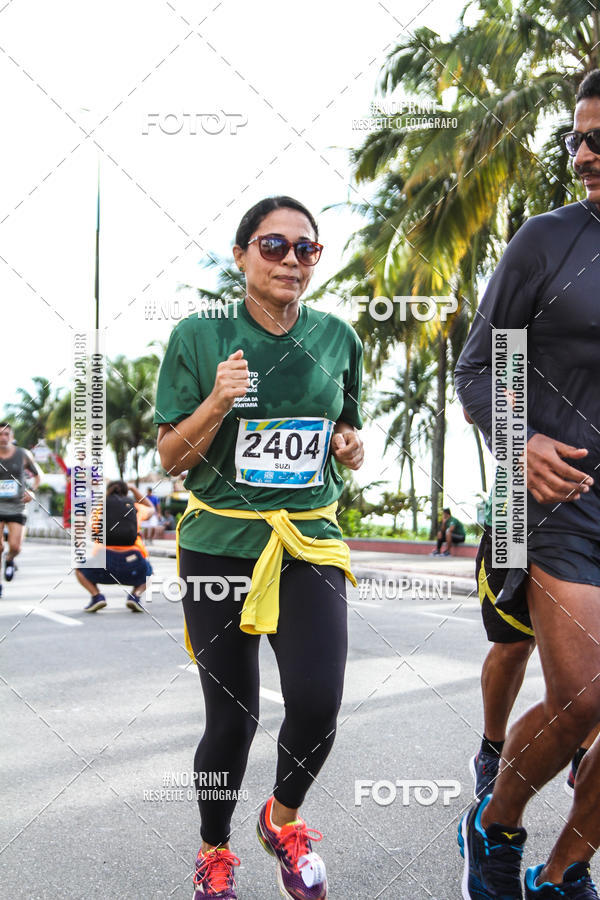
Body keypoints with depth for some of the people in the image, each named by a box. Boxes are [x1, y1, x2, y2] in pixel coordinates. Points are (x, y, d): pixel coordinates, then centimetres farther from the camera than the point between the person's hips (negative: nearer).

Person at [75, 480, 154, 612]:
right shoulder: (135, 507, 19)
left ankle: (96, 596, 4)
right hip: (133, 565, 1)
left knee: (80, 570, 31)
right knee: (147, 573, 36)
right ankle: (135, 595, 5)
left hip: (105, 563, -1)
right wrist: (133, 488, 52)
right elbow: (150, 508, 44)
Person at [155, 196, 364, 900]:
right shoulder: (200, 337, -3)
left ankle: (283, 819, 22)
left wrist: (350, 445, -3)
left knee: (317, 704, -13)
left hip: (310, 541, 2)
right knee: (231, 717, 4)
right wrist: (219, 402, -18)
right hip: (221, 543, -2)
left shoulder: (338, 338, 6)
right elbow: (171, 457, -1)